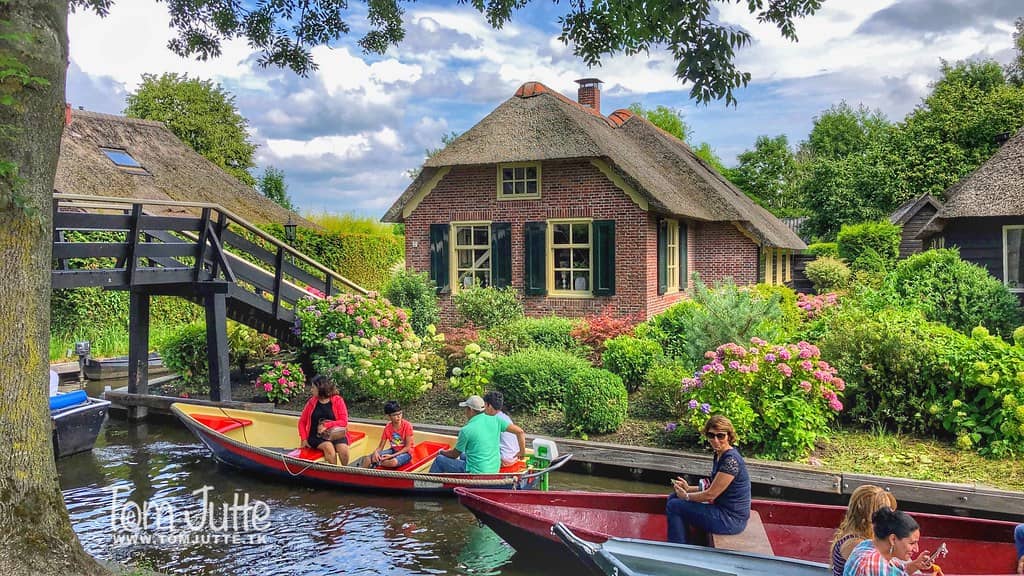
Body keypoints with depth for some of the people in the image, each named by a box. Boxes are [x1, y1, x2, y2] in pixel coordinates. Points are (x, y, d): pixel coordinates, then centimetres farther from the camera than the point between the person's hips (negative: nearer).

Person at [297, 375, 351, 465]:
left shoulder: (338, 400, 0)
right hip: (317, 436, 1)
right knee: (328, 447, -32)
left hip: (336, 434, -1)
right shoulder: (312, 402, 7)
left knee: (343, 449, -31)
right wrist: (304, 439, 3)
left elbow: (344, 421, -4)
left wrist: (326, 425, -14)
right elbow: (302, 421, 15)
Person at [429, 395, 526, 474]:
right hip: (494, 470, 7)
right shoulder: (495, 420, -4)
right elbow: (520, 432, -5)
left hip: (475, 474, -6)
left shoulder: (466, 430, -15)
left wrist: (442, 452, 21)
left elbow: (454, 454, 0)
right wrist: (522, 452, 9)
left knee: (439, 460, 12)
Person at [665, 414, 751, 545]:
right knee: (673, 498, 12)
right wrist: (688, 488, 4)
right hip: (723, 509, 10)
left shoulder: (731, 460, -23)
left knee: (674, 506, -7)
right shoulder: (719, 455, 7)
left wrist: (686, 496, -5)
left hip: (731, 519, -10)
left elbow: (710, 494, -20)